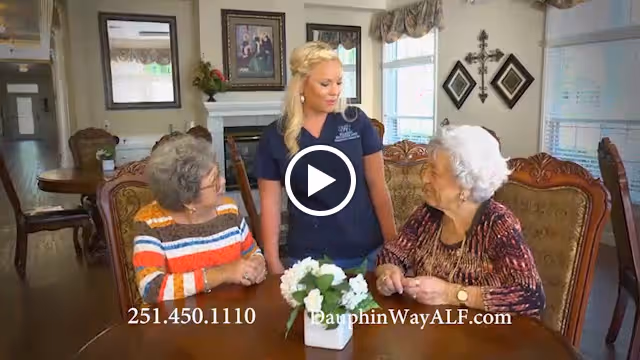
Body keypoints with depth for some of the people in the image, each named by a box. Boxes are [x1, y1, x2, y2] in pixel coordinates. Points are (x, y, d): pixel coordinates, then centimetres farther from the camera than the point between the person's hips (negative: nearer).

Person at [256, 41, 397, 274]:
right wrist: (273, 262, -3)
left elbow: (378, 187, -1)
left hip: (365, 252, 1)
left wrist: (393, 245, -2)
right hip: (308, 258, 0)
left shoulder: (357, 121, -3)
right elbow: (270, 203, 0)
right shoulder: (274, 136, -4)